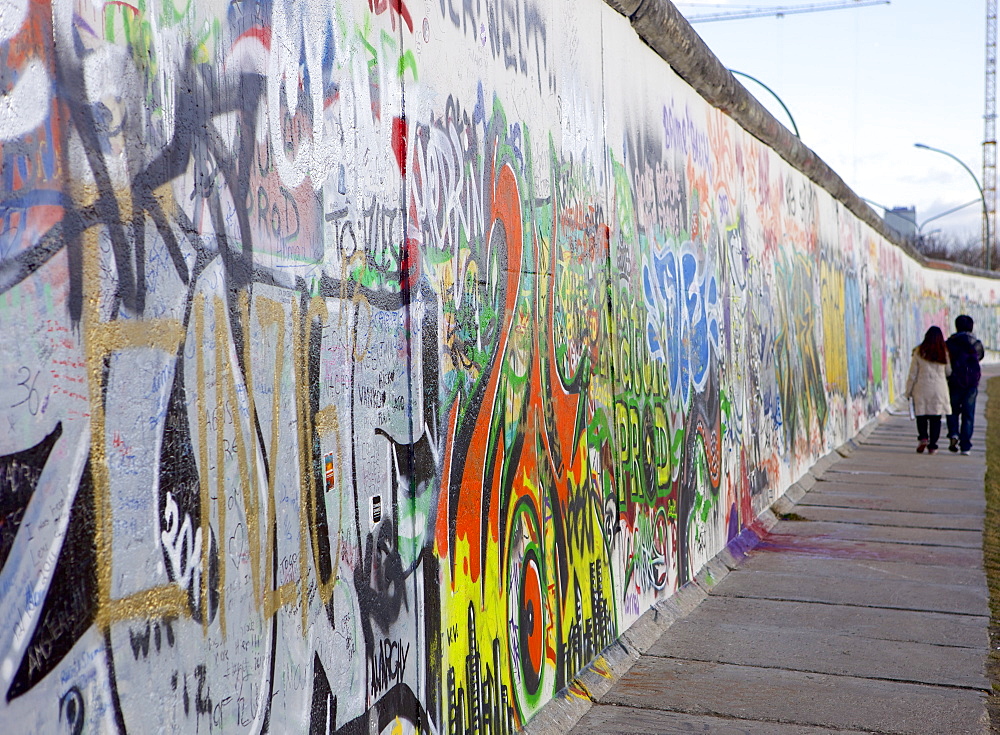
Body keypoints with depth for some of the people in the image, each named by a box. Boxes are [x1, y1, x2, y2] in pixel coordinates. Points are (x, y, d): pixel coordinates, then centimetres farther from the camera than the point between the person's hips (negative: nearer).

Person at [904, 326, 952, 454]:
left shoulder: (919, 351, -3)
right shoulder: (944, 352, 0)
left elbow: (913, 373, -1)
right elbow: (948, 371, 11)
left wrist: (908, 391, 6)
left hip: (922, 387, -1)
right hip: (939, 388, 1)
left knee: (921, 415, 10)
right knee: (936, 417, 5)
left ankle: (923, 437, -9)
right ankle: (932, 445, 3)